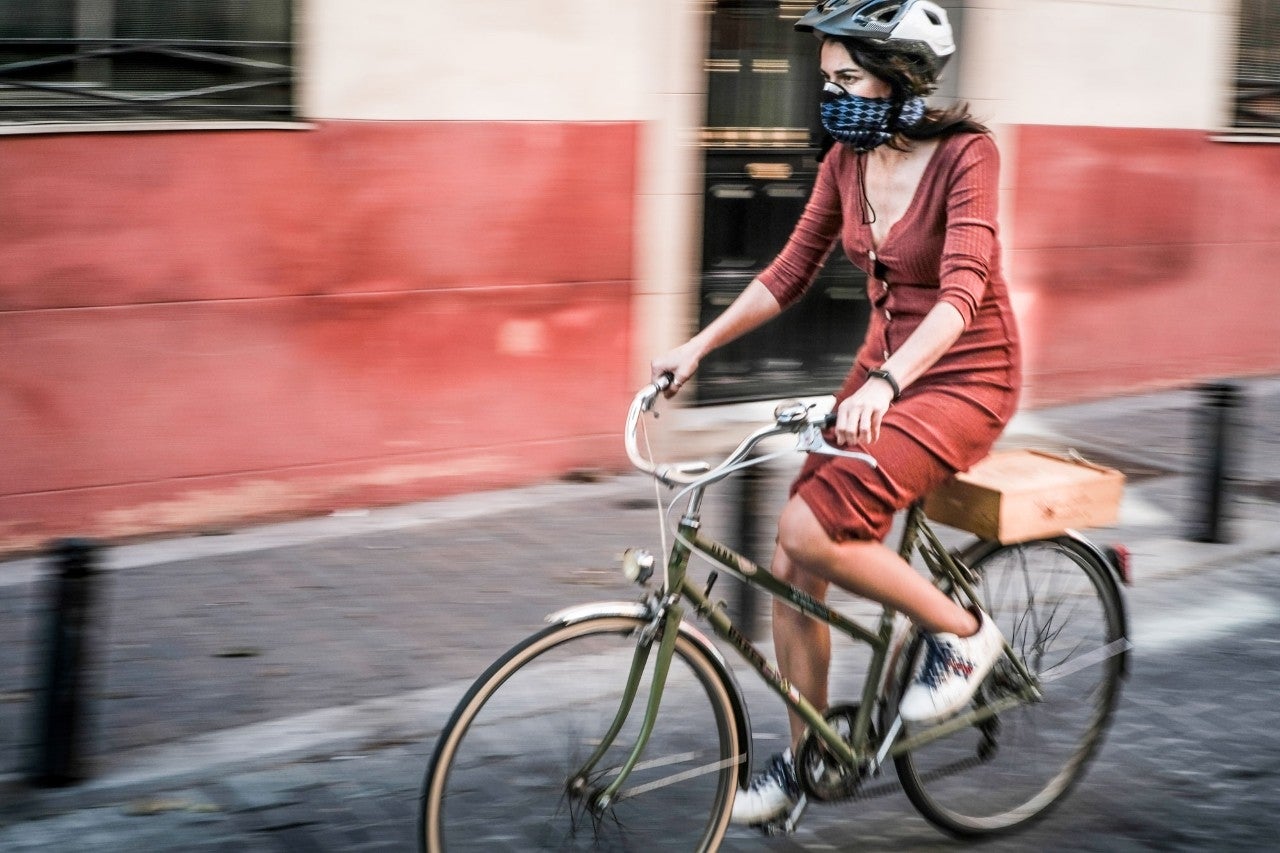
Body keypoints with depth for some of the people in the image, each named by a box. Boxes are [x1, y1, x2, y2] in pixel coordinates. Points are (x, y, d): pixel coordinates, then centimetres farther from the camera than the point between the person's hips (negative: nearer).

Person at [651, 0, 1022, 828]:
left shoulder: (966, 154, -18)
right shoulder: (847, 161, 1)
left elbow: (962, 291, -30)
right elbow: (789, 276, 8)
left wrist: (885, 382, -45)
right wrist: (696, 347, -1)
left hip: (963, 379, -7)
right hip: (884, 370, 7)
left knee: (811, 527, -24)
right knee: (792, 569, -1)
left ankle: (963, 632, -1)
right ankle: (801, 763, 16)